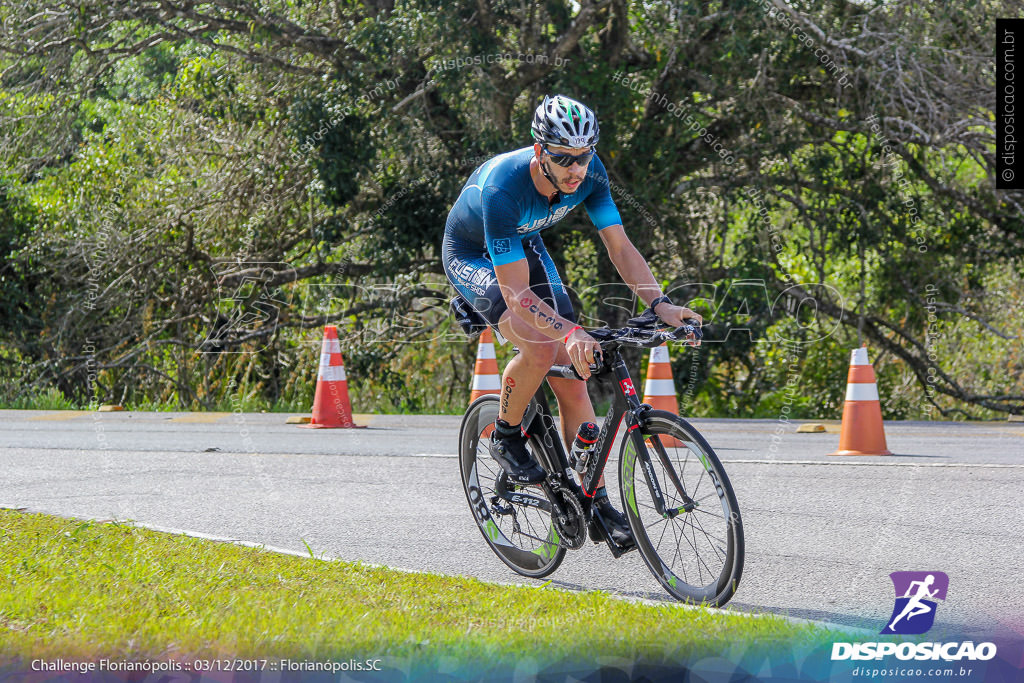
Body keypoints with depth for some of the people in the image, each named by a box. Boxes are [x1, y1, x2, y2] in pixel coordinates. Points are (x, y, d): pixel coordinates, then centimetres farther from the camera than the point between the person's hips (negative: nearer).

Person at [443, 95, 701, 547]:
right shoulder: (502, 188, -40)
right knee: (541, 347, -30)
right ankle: (506, 437, -2)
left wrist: (658, 303, -35)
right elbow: (517, 293, -41)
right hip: (472, 256, -5)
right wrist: (571, 333, -55)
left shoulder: (588, 174, -24)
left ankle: (598, 505, 1)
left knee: (571, 376, -5)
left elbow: (620, 246, -19)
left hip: (524, 247, 5)